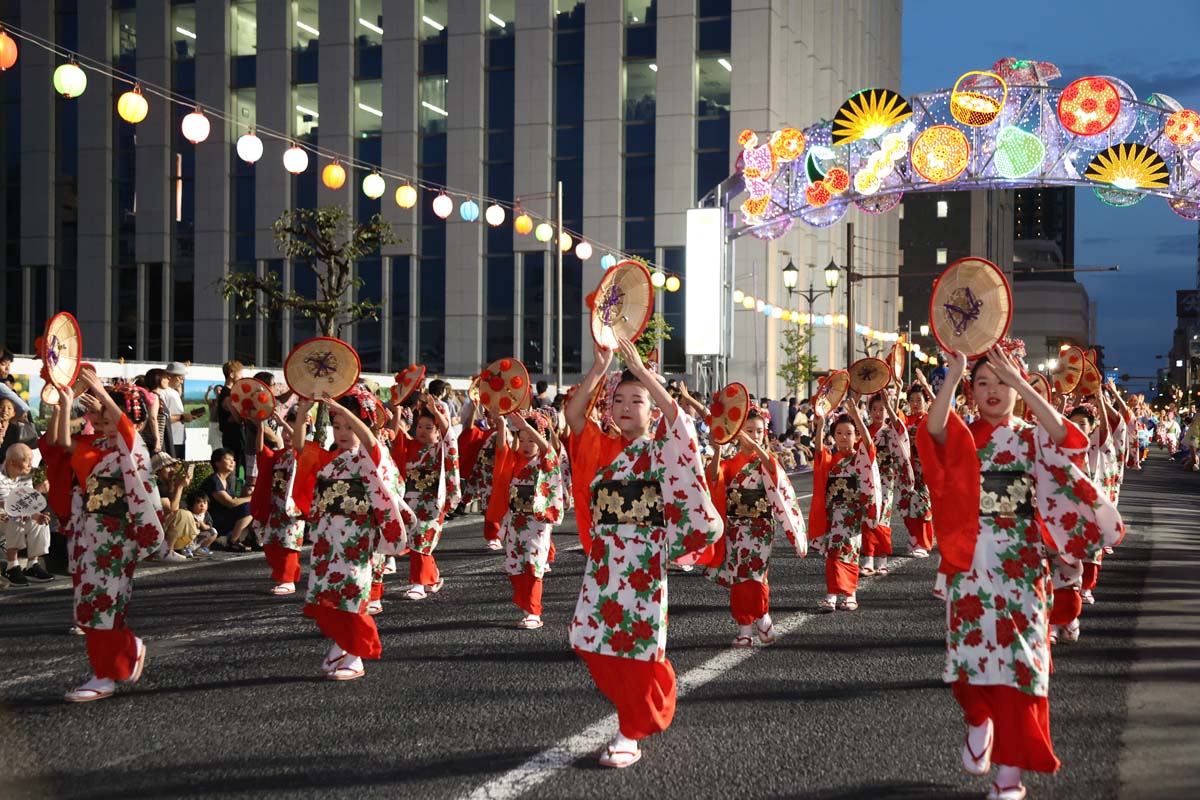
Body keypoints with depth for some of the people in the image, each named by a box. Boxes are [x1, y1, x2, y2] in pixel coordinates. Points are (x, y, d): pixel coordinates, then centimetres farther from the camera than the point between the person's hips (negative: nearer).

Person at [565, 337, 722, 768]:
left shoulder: (660, 448, 2)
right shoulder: (602, 448, 10)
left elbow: (677, 416, -20)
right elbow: (573, 413, -5)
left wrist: (641, 369, -22)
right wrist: (599, 367, -15)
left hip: (644, 556, -4)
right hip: (604, 556, 4)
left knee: (638, 641, -4)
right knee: (592, 639, 3)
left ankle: (631, 735, 7)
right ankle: (642, 711, 27)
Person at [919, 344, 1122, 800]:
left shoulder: (1033, 439, 5)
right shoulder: (960, 439, 5)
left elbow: (1064, 436, -20)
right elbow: (931, 430, -20)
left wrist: (1018, 380, -26)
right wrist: (954, 374, -30)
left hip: (1019, 567, 0)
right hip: (969, 564, 1)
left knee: (1017, 659, -2)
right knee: (970, 654, -4)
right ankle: (980, 721, 30)